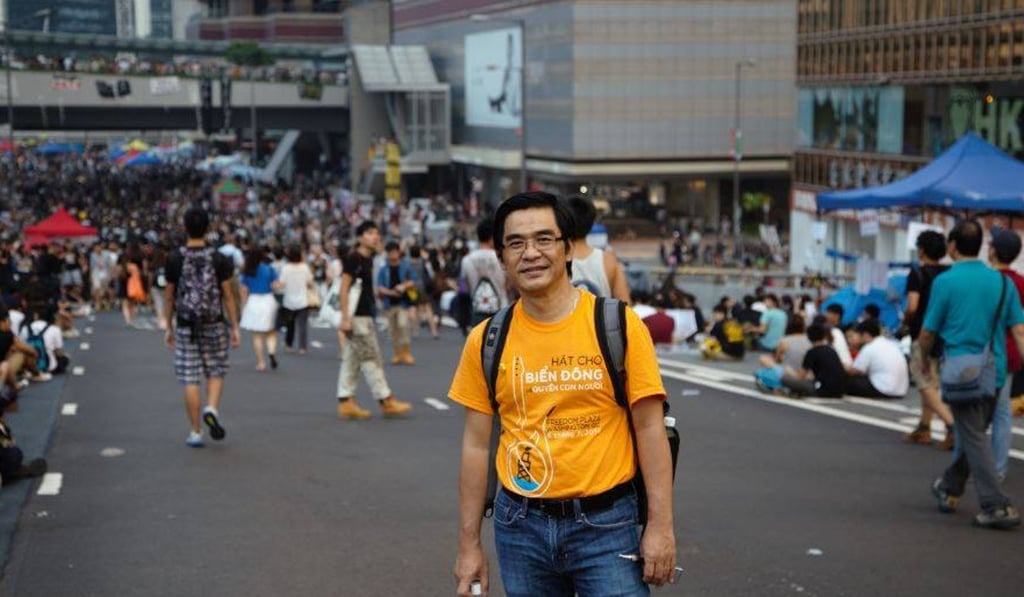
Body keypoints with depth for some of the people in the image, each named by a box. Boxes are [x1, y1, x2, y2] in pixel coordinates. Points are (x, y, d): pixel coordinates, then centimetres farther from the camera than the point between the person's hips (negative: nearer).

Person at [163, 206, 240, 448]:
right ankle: (212, 408, -10)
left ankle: (195, 432, 6)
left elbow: (169, 297, 2)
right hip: (214, 325, 0)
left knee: (190, 379, 4)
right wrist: (235, 327, 3)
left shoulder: (175, 259, -4)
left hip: (186, 327, 0)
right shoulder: (218, 259, -5)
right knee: (216, 372, 16)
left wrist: (168, 327, 12)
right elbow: (227, 296, -4)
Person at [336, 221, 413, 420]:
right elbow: (344, 289, -16)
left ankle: (346, 403, 12)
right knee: (371, 359, -4)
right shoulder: (353, 259, -12)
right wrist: (345, 318, -21)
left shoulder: (369, 260, 15)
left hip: (365, 316, 9)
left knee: (351, 360, 9)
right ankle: (386, 401, 0)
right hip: (356, 317, -9)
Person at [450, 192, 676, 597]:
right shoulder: (486, 341, 2)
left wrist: (660, 526, -8)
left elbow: (650, 429, -4)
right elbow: (476, 445, 6)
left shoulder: (618, 326, -5)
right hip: (521, 527, 2)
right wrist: (469, 545, 6)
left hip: (606, 524, -2)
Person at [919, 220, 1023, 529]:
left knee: (974, 439, -3)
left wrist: (924, 357, 16)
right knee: (972, 435, 19)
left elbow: (928, 332, -3)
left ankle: (997, 506, -10)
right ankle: (950, 489, 36)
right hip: (995, 372, 5)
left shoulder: (945, 282, -9)